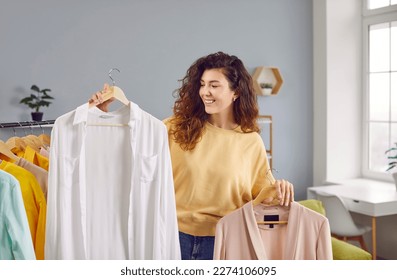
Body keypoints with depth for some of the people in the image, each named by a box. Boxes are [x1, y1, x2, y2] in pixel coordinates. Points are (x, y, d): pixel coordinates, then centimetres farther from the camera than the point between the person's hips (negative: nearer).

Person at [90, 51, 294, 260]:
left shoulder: (251, 141, -2)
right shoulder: (177, 128, -1)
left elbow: (262, 191, 6)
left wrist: (277, 190, -14)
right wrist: (104, 113, -7)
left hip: (222, 240, 0)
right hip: (176, 235, 0)